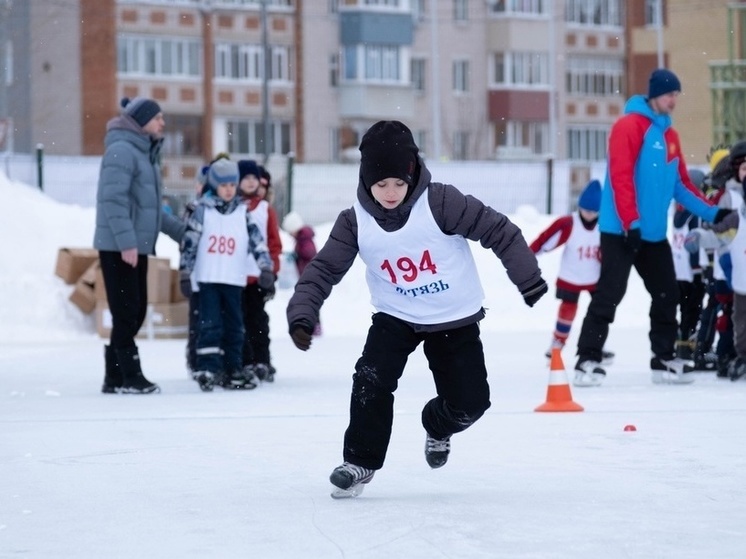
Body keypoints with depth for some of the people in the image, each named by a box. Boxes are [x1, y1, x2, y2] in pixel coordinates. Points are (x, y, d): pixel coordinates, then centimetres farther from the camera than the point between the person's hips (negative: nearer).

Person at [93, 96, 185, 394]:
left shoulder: (146, 153, 18)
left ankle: (115, 377, 16)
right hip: (118, 247, -10)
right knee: (126, 312, -7)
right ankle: (129, 376, -2)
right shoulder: (122, 150, -12)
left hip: (137, 246, 10)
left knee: (135, 312, 10)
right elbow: (113, 199, -20)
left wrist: (180, 230, 22)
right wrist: (126, 241, -24)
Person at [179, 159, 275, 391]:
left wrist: (266, 268, -4)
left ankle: (231, 370, 14)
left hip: (234, 280, 3)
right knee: (210, 325, -10)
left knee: (234, 327, 7)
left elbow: (257, 241, 5)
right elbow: (189, 243, 0)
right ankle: (207, 369, -12)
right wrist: (185, 274, -3)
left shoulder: (242, 213, 7)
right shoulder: (202, 211, 0)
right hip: (208, 278, -3)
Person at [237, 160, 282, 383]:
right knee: (240, 320, 2)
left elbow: (274, 243, 8)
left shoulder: (266, 209, 7)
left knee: (258, 320, 5)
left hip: (258, 276, 1)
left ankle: (262, 362, 8)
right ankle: (245, 363, 5)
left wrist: (272, 272, 3)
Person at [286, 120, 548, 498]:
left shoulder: (440, 203, -22)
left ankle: (437, 427, 33)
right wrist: (302, 313, -23)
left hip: (456, 319, -1)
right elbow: (324, 269, -10)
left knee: (470, 402, -4)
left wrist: (527, 276, -15)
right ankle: (360, 461, -3)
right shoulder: (356, 222, -13)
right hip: (396, 317, 1)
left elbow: (496, 230, -16)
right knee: (372, 379, -22)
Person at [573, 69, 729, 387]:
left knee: (667, 295, 9)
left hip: (654, 233, 8)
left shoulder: (670, 135, 15)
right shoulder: (629, 126, -11)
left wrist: (712, 213, 12)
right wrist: (631, 223, -23)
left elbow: (681, 184, 19)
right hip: (620, 231, -8)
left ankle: (663, 361, 18)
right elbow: (621, 178, -18)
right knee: (609, 295, -10)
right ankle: (587, 361, -7)